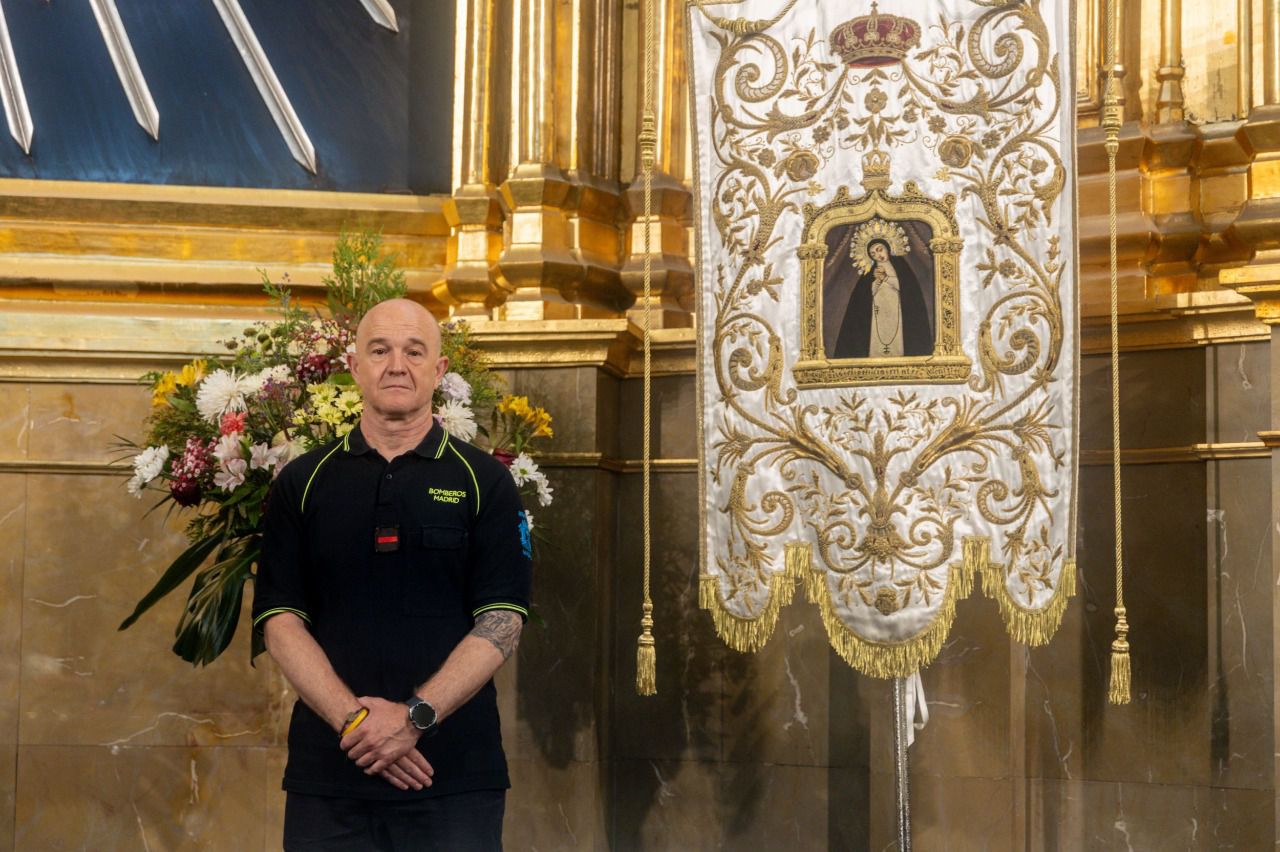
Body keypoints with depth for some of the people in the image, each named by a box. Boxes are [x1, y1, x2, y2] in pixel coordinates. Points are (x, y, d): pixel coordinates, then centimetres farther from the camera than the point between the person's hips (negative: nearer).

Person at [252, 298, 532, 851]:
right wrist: (353, 720, -13)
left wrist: (415, 716, -15)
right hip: (327, 772, 1)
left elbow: (502, 623, -3)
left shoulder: (485, 482, 3)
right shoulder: (302, 484, 7)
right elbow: (280, 622, 1)